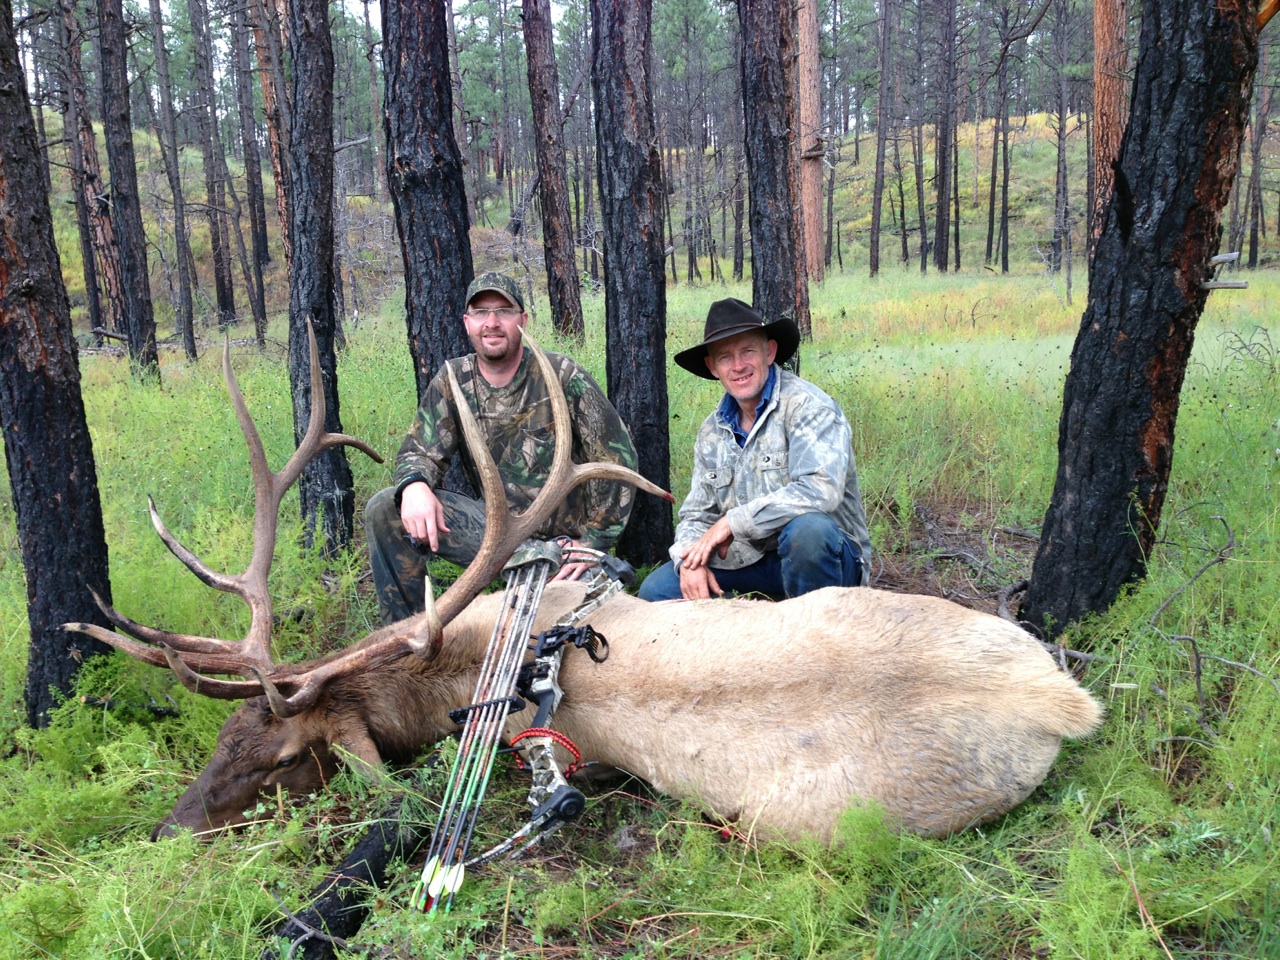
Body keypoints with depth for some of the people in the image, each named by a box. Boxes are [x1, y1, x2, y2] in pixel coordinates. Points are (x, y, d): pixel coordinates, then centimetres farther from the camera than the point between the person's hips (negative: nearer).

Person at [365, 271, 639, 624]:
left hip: (563, 539, -4)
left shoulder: (561, 376, -12)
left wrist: (594, 541, -10)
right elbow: (421, 451, 1)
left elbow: (617, 457, -10)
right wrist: (414, 485, -25)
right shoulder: (452, 380, 0)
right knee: (385, 510, -12)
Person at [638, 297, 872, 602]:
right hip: (752, 560, 5)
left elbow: (821, 490, -28)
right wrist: (692, 560, -13)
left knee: (807, 527, -38)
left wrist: (733, 521, -22)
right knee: (656, 589, -8)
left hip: (826, 553, -5)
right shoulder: (712, 432, 8)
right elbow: (696, 515, 11)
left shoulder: (807, 405, -13)